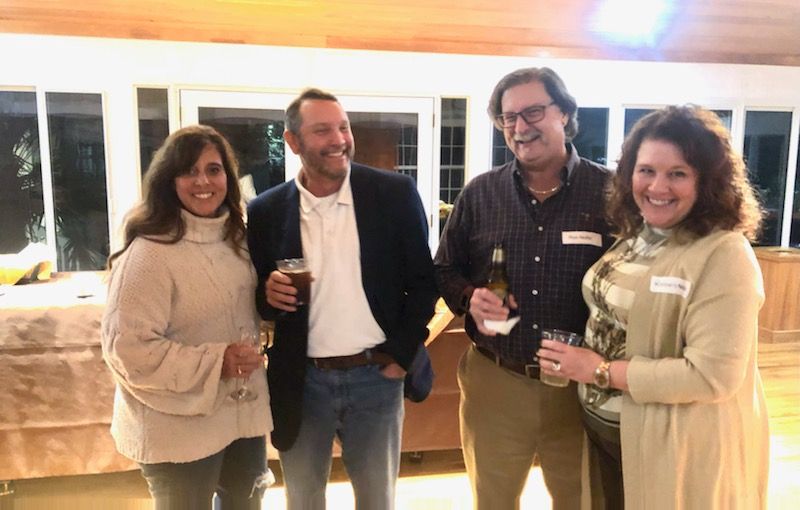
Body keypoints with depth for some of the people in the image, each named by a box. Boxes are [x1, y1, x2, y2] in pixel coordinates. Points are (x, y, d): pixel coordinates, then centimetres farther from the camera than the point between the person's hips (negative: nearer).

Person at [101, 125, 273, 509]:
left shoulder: (235, 239, 5)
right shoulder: (149, 252, -20)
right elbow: (128, 348, -23)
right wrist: (215, 361, -25)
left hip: (244, 414, 7)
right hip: (180, 430, -7)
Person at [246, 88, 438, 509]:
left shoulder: (395, 193, -6)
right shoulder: (266, 211, -3)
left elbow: (423, 280, 0)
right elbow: (259, 298, 5)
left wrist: (402, 355, -5)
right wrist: (268, 293, -17)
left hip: (375, 377, 0)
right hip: (301, 383, 1)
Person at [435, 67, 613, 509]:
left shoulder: (608, 190, -6)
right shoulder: (479, 193, 0)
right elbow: (445, 269, 8)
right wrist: (470, 298, -14)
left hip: (581, 383, -1)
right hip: (494, 381, 2)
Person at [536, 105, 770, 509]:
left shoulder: (724, 255, -21)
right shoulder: (632, 236, 3)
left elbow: (713, 375, -25)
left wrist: (601, 371, -22)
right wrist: (578, 359, -6)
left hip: (678, 447, -7)